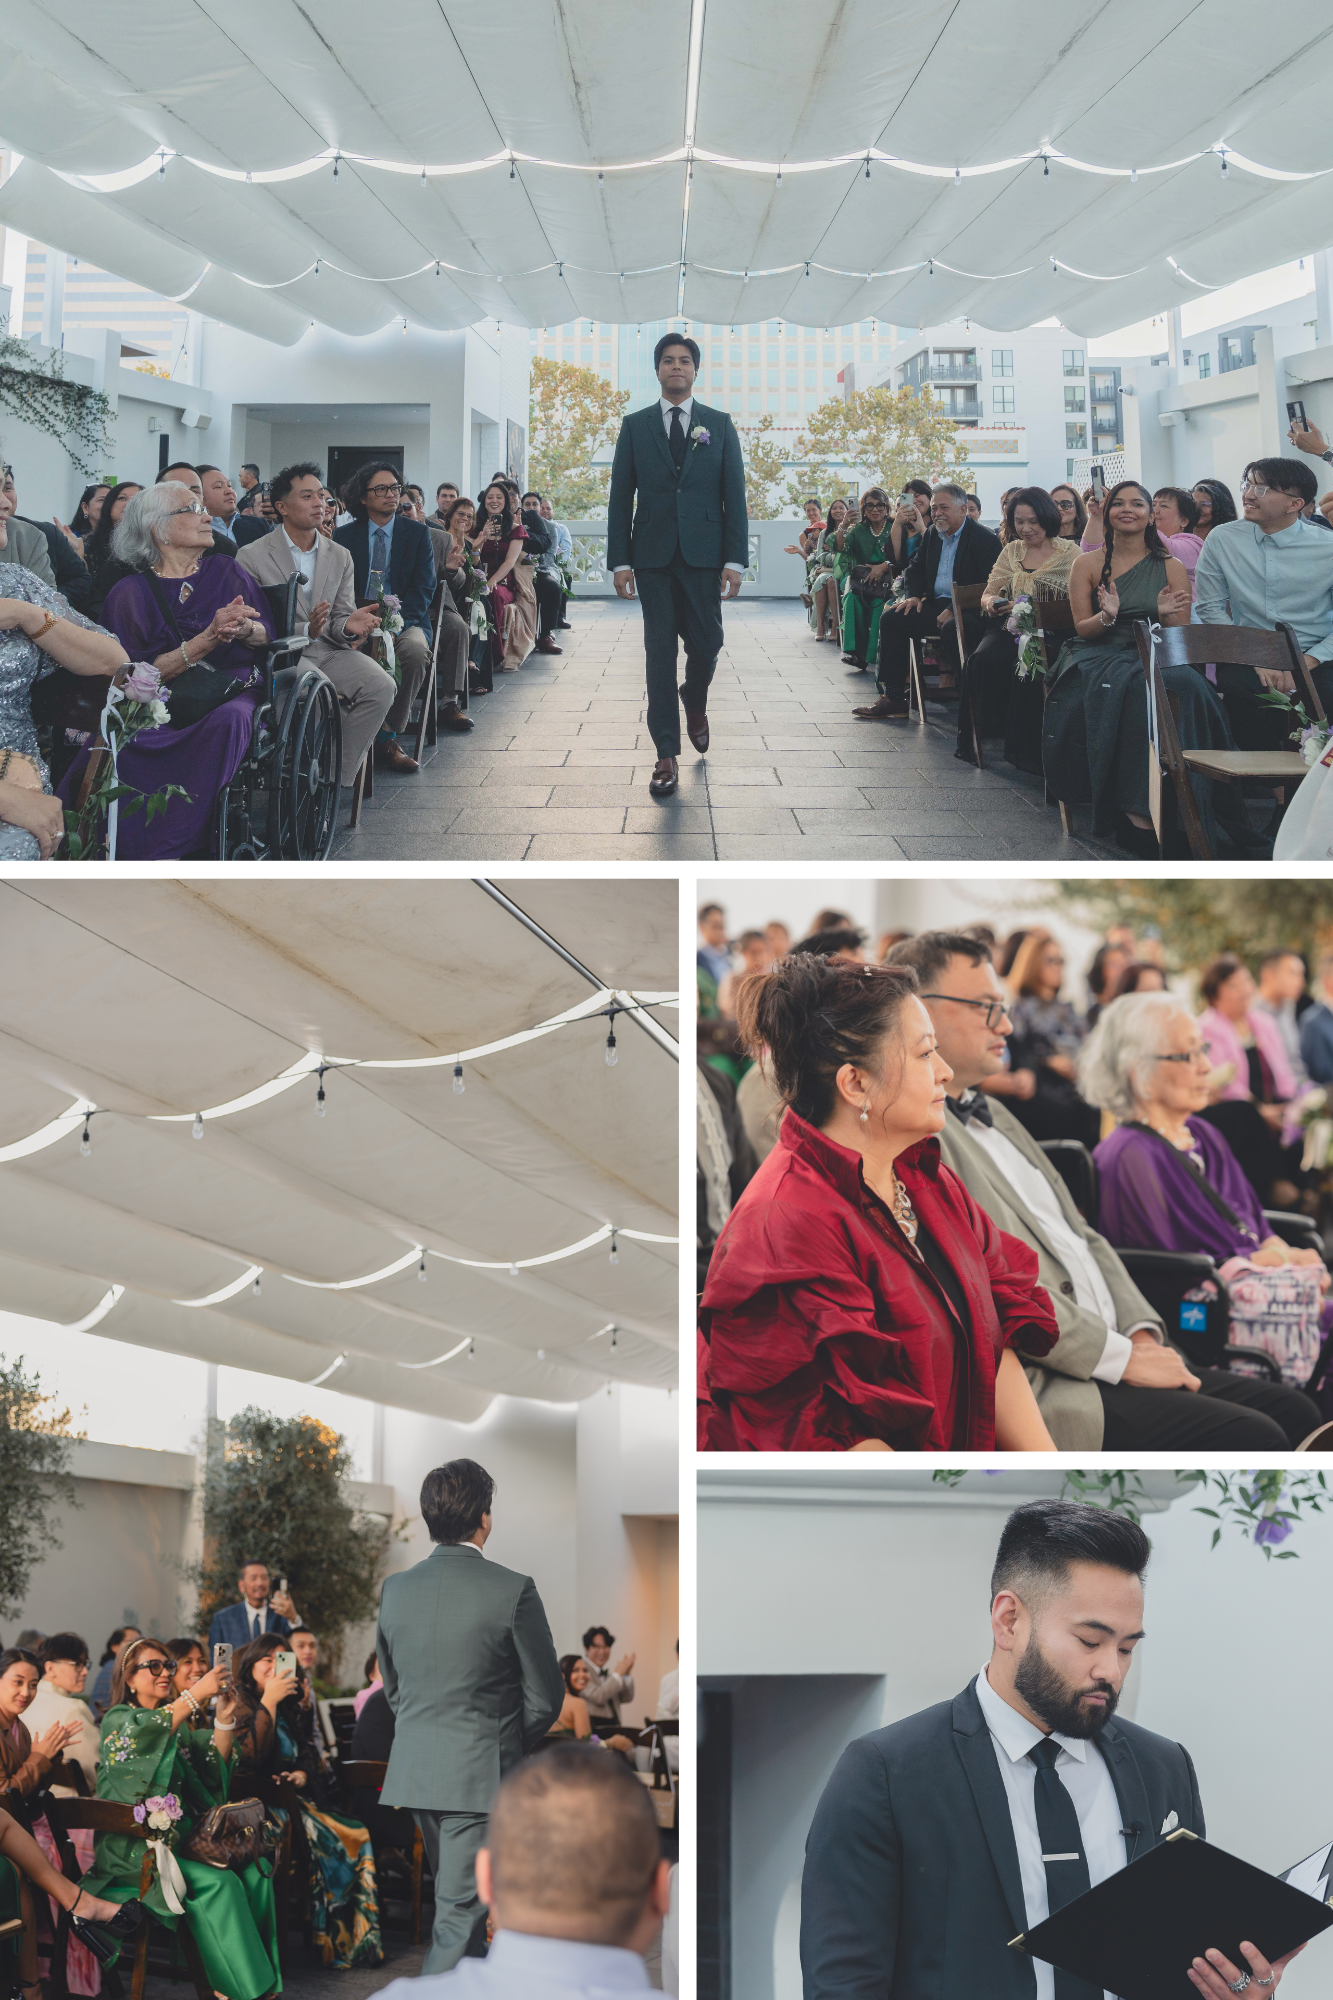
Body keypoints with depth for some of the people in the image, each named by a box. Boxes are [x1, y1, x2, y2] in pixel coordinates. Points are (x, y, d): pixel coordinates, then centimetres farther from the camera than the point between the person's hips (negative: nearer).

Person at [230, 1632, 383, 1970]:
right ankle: (330, 1945, -18)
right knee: (329, 1843, -28)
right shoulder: (241, 1704, -3)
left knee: (356, 1836, -16)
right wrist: (269, 1701, -19)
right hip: (260, 1802, -8)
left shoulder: (291, 1708, 20)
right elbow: (250, 1758, -17)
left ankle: (360, 1938, -12)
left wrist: (303, 1774, 3)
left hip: (295, 1798, 8)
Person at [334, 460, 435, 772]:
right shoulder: (344, 536, 13)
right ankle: (384, 735, -27)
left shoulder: (417, 533, 11)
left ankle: (389, 737, -23)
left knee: (416, 649, -35)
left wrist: (397, 622, -16)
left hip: (405, 620, 0)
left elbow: (424, 588, 2)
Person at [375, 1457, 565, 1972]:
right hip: (480, 1774, -6)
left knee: (456, 1897, 23)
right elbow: (545, 1696, -6)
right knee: (459, 1913, -3)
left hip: (414, 1771, 6)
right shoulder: (512, 1590, -14)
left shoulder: (395, 1588, 1)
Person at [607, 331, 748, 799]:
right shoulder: (635, 426, 9)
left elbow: (734, 495, 5)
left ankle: (695, 703, 34)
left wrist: (735, 558, -4)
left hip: (703, 553, 0)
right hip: (653, 555, 0)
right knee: (660, 650, -2)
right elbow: (621, 496, 6)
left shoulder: (719, 425, 8)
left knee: (706, 643, 0)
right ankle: (666, 755, 0)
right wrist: (620, 560, -2)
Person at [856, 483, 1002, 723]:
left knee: (950, 630, -38)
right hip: (937, 604, 8)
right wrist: (914, 595, 4)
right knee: (891, 619, -7)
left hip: (968, 610, -8)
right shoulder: (933, 534, 14)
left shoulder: (984, 539, -11)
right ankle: (893, 699, -8)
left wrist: (954, 610, -25)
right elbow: (916, 568, 26)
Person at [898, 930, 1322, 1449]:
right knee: (1251, 1439, -19)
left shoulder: (992, 1114, 21)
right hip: (1044, 1388, -10)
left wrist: (1142, 1333, 6)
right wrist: (1122, 1357, -13)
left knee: (1292, 1414, 2)